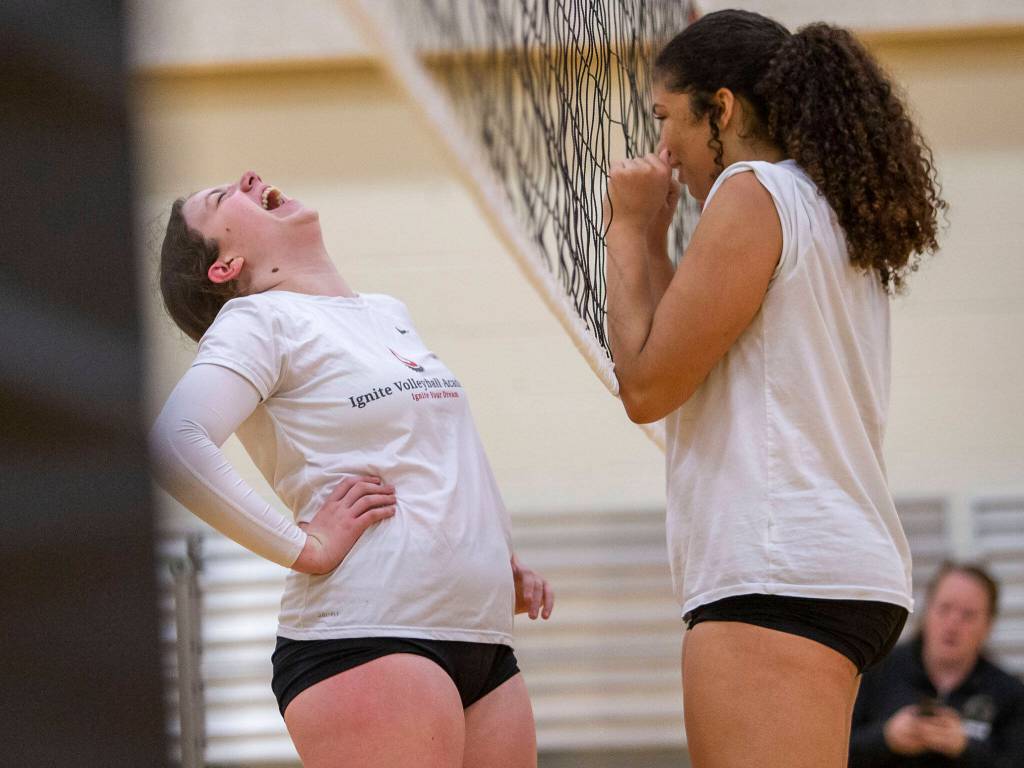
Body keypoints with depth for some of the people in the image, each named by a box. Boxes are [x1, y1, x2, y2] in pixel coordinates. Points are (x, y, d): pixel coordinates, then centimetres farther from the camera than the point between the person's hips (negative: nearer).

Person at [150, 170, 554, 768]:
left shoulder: (389, 314, 23)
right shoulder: (260, 319, -1)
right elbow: (175, 444, -19)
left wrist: (502, 562, 22)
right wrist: (304, 548, -16)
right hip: (364, 643, -7)